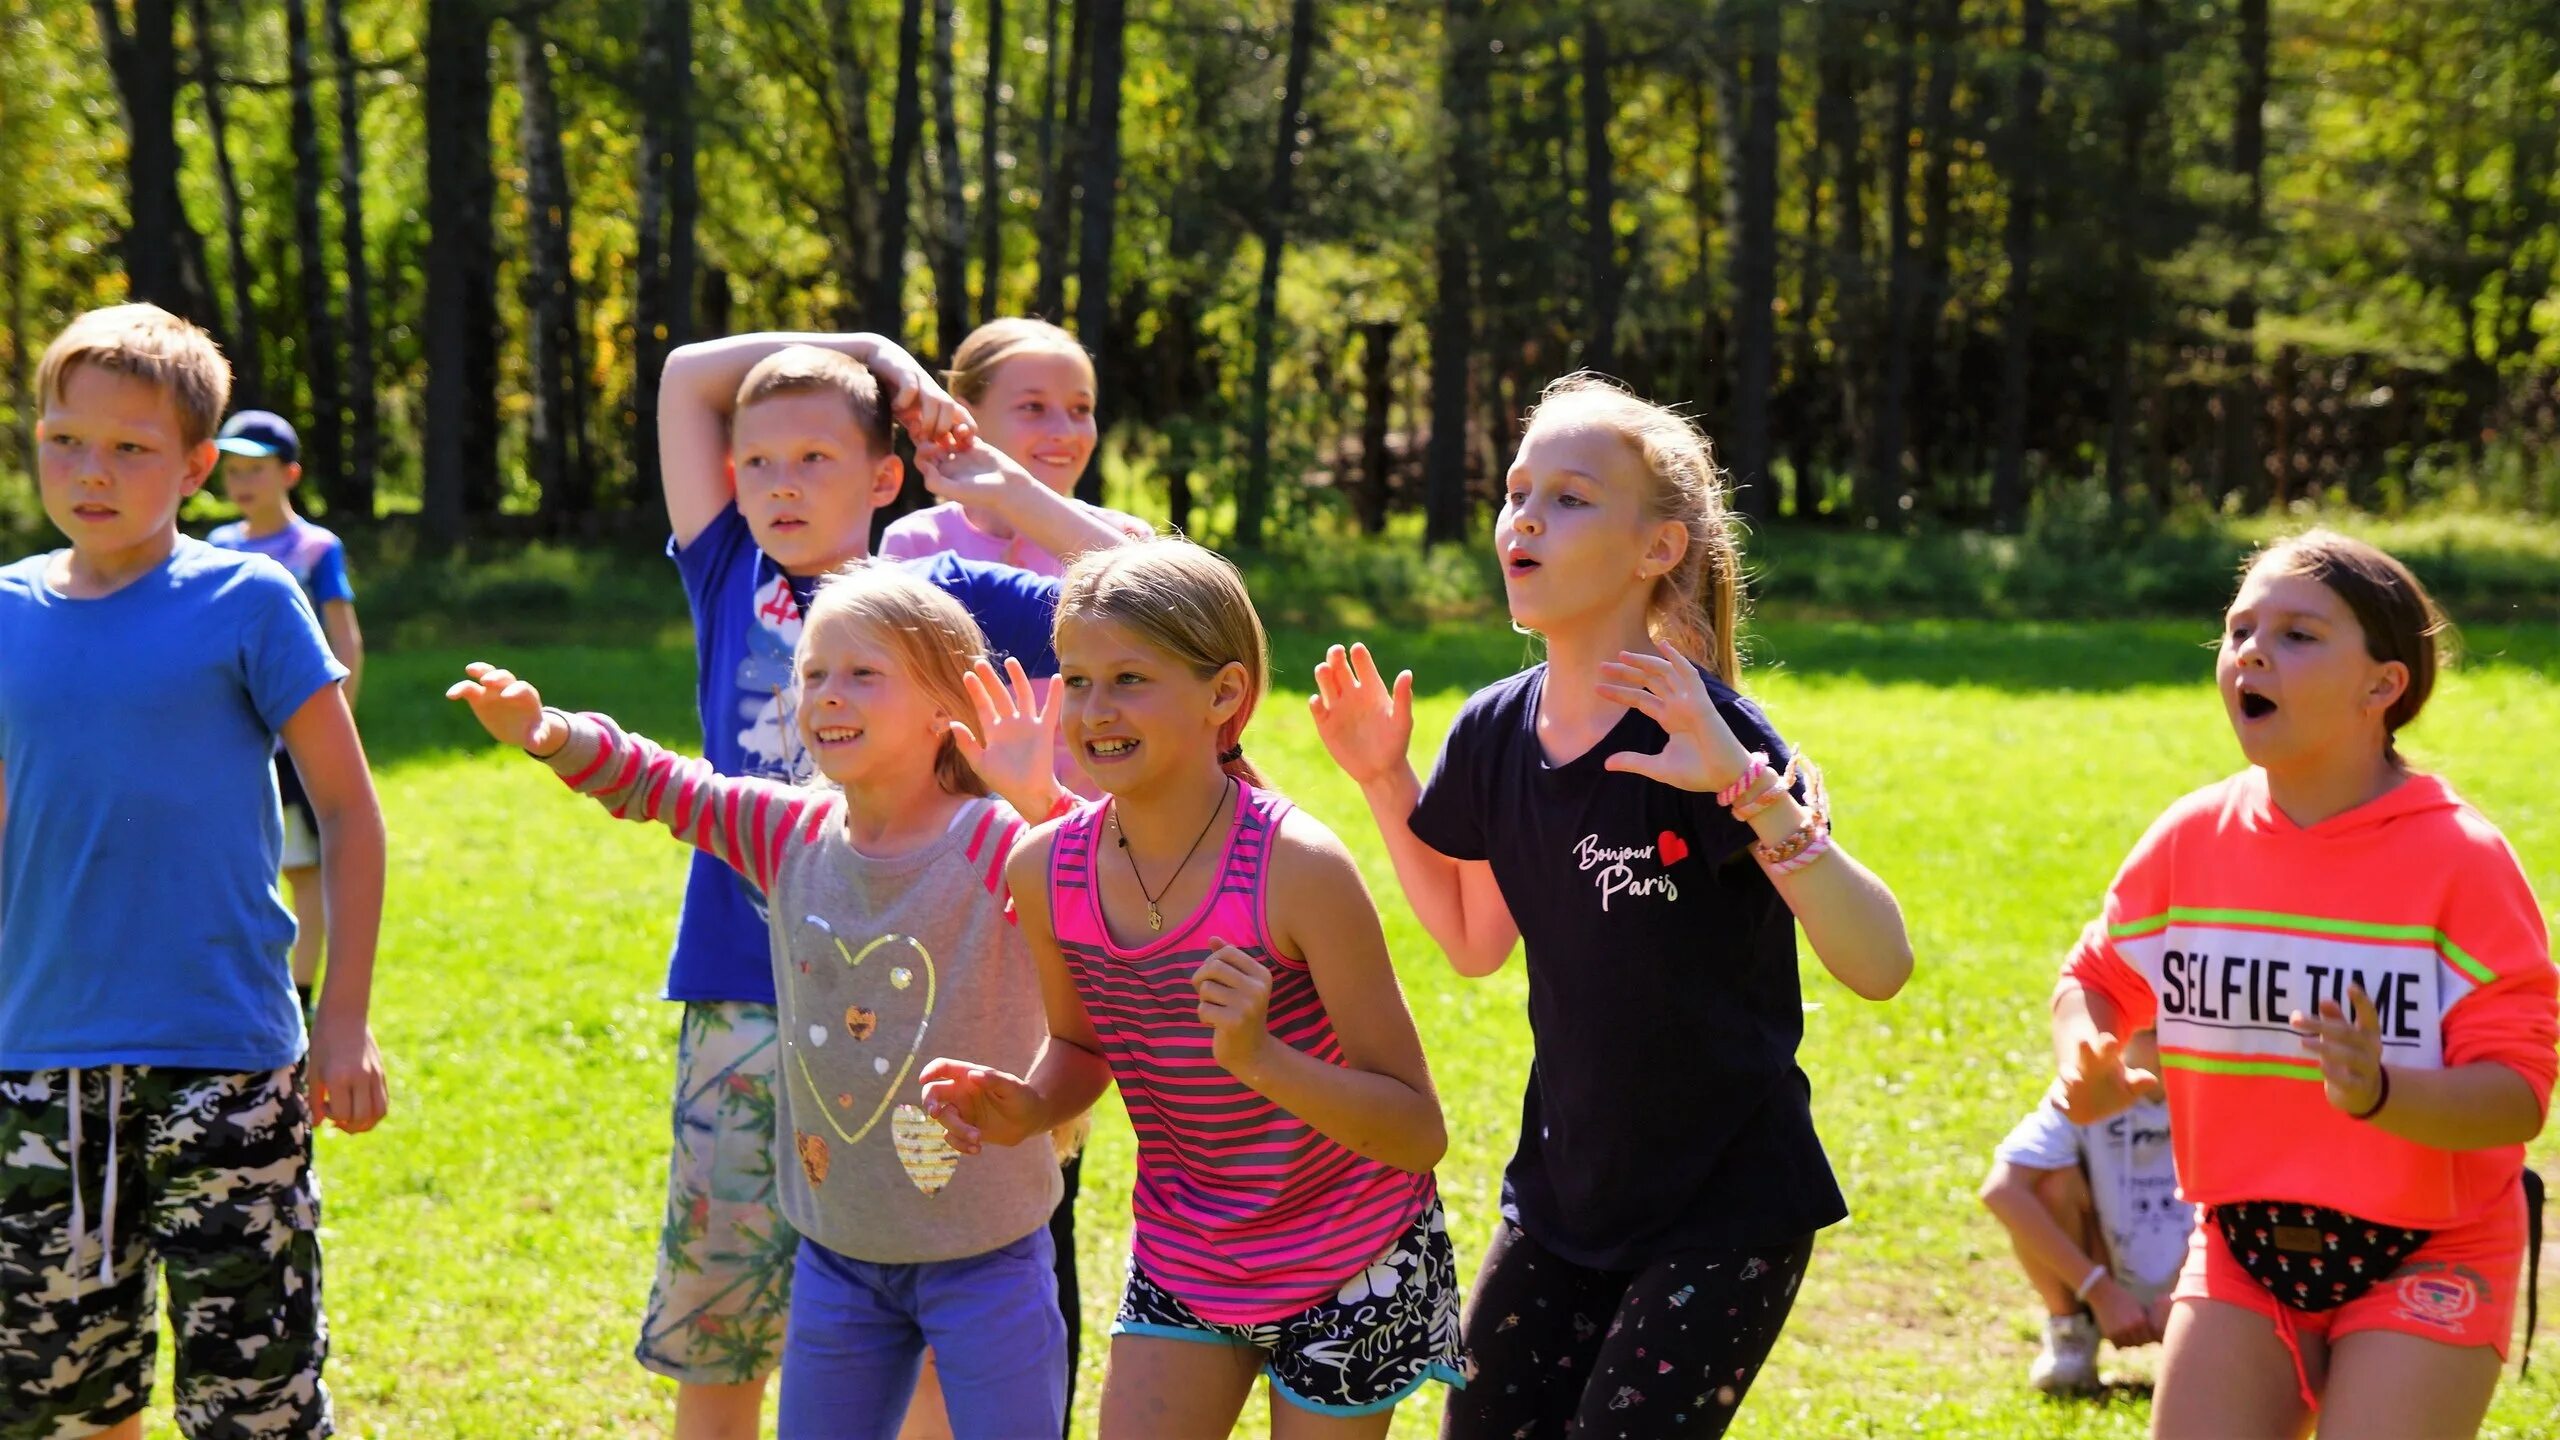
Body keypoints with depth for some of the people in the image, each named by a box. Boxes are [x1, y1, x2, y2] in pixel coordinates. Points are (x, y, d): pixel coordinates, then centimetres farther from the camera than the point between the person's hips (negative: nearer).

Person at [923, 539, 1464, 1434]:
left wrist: (1260, 1057, -38)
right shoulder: (1046, 870, -11)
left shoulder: (1297, 870, -26)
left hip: (1347, 1262, -4)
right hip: (1180, 1255, 4)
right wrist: (1026, 1110, -11)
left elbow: (1421, 1132, -23)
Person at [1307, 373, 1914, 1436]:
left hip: (1725, 1215, -6)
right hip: (1564, 1191, 6)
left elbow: (1878, 965, -25)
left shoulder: (1703, 735, -19)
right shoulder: (1495, 734, -1)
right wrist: (1383, 784, 7)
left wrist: (1750, 789, -37)